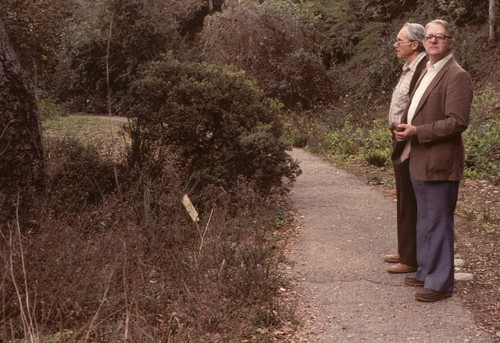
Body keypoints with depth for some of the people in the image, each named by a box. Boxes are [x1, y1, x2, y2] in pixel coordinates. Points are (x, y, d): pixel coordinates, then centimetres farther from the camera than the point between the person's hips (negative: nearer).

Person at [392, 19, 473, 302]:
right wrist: (407, 129, 7)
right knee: (425, 221, 18)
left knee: (438, 223, -1)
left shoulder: (457, 76, -13)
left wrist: (418, 132, -21)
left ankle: (441, 283, 10)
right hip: (420, 161, 9)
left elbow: (458, 121, -20)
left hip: (439, 163, -9)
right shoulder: (428, 73, 17)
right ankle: (426, 271, 32)